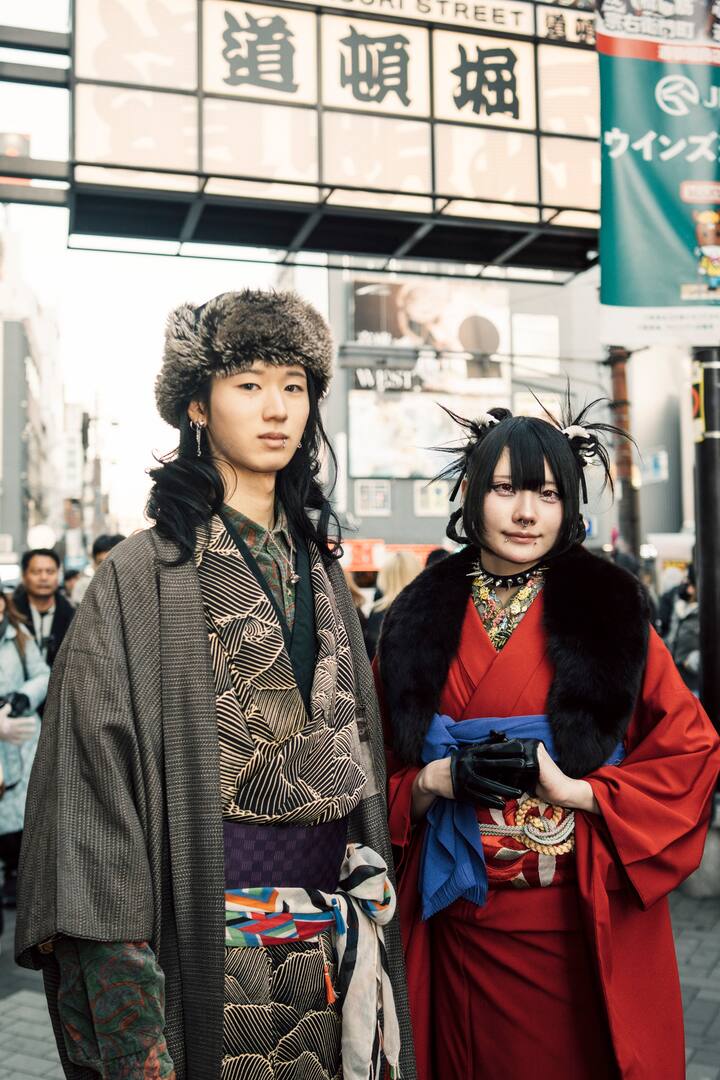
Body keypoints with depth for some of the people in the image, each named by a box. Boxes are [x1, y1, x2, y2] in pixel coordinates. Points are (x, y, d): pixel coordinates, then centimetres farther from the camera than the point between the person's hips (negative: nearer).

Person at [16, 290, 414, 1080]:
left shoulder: (318, 562, 7)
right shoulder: (147, 572, -10)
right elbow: (96, 753, -12)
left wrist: (372, 901, 11)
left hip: (335, 913, 5)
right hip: (216, 919, -5)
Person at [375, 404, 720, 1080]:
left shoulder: (608, 610, -4)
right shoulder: (419, 619, 2)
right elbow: (377, 765, 6)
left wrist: (577, 790, -15)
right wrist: (432, 780, -13)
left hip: (587, 919, -1)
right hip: (463, 917, 2)